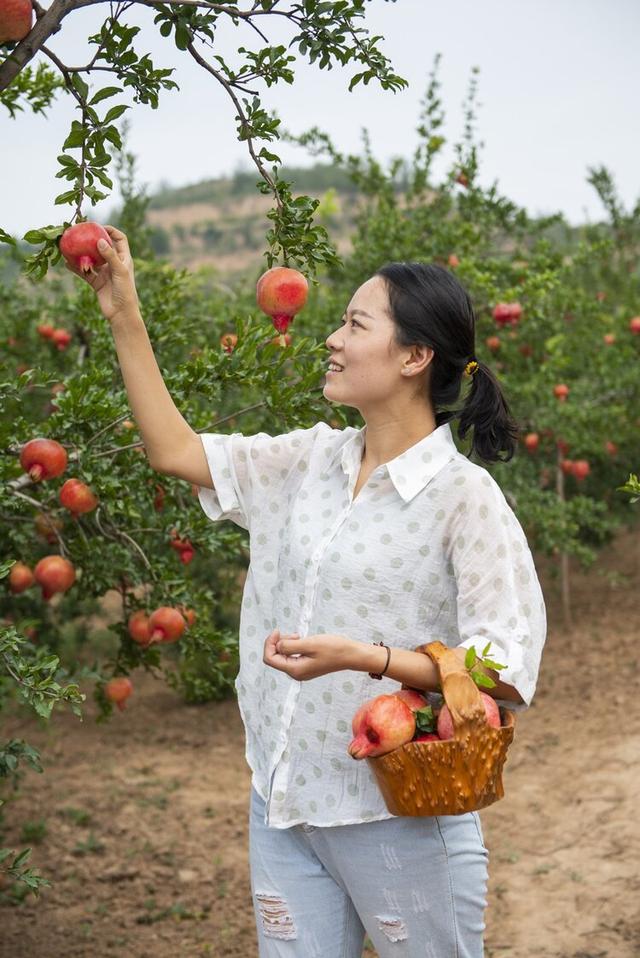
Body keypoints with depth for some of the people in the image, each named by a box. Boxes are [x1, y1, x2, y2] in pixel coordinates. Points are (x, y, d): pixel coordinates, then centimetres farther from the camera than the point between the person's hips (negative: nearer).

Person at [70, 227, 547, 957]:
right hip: (283, 806, 6)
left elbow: (508, 675, -18)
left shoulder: (465, 496, -15)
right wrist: (122, 315, 8)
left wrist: (362, 657, -27)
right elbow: (173, 450, 9)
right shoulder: (310, 461, 4)